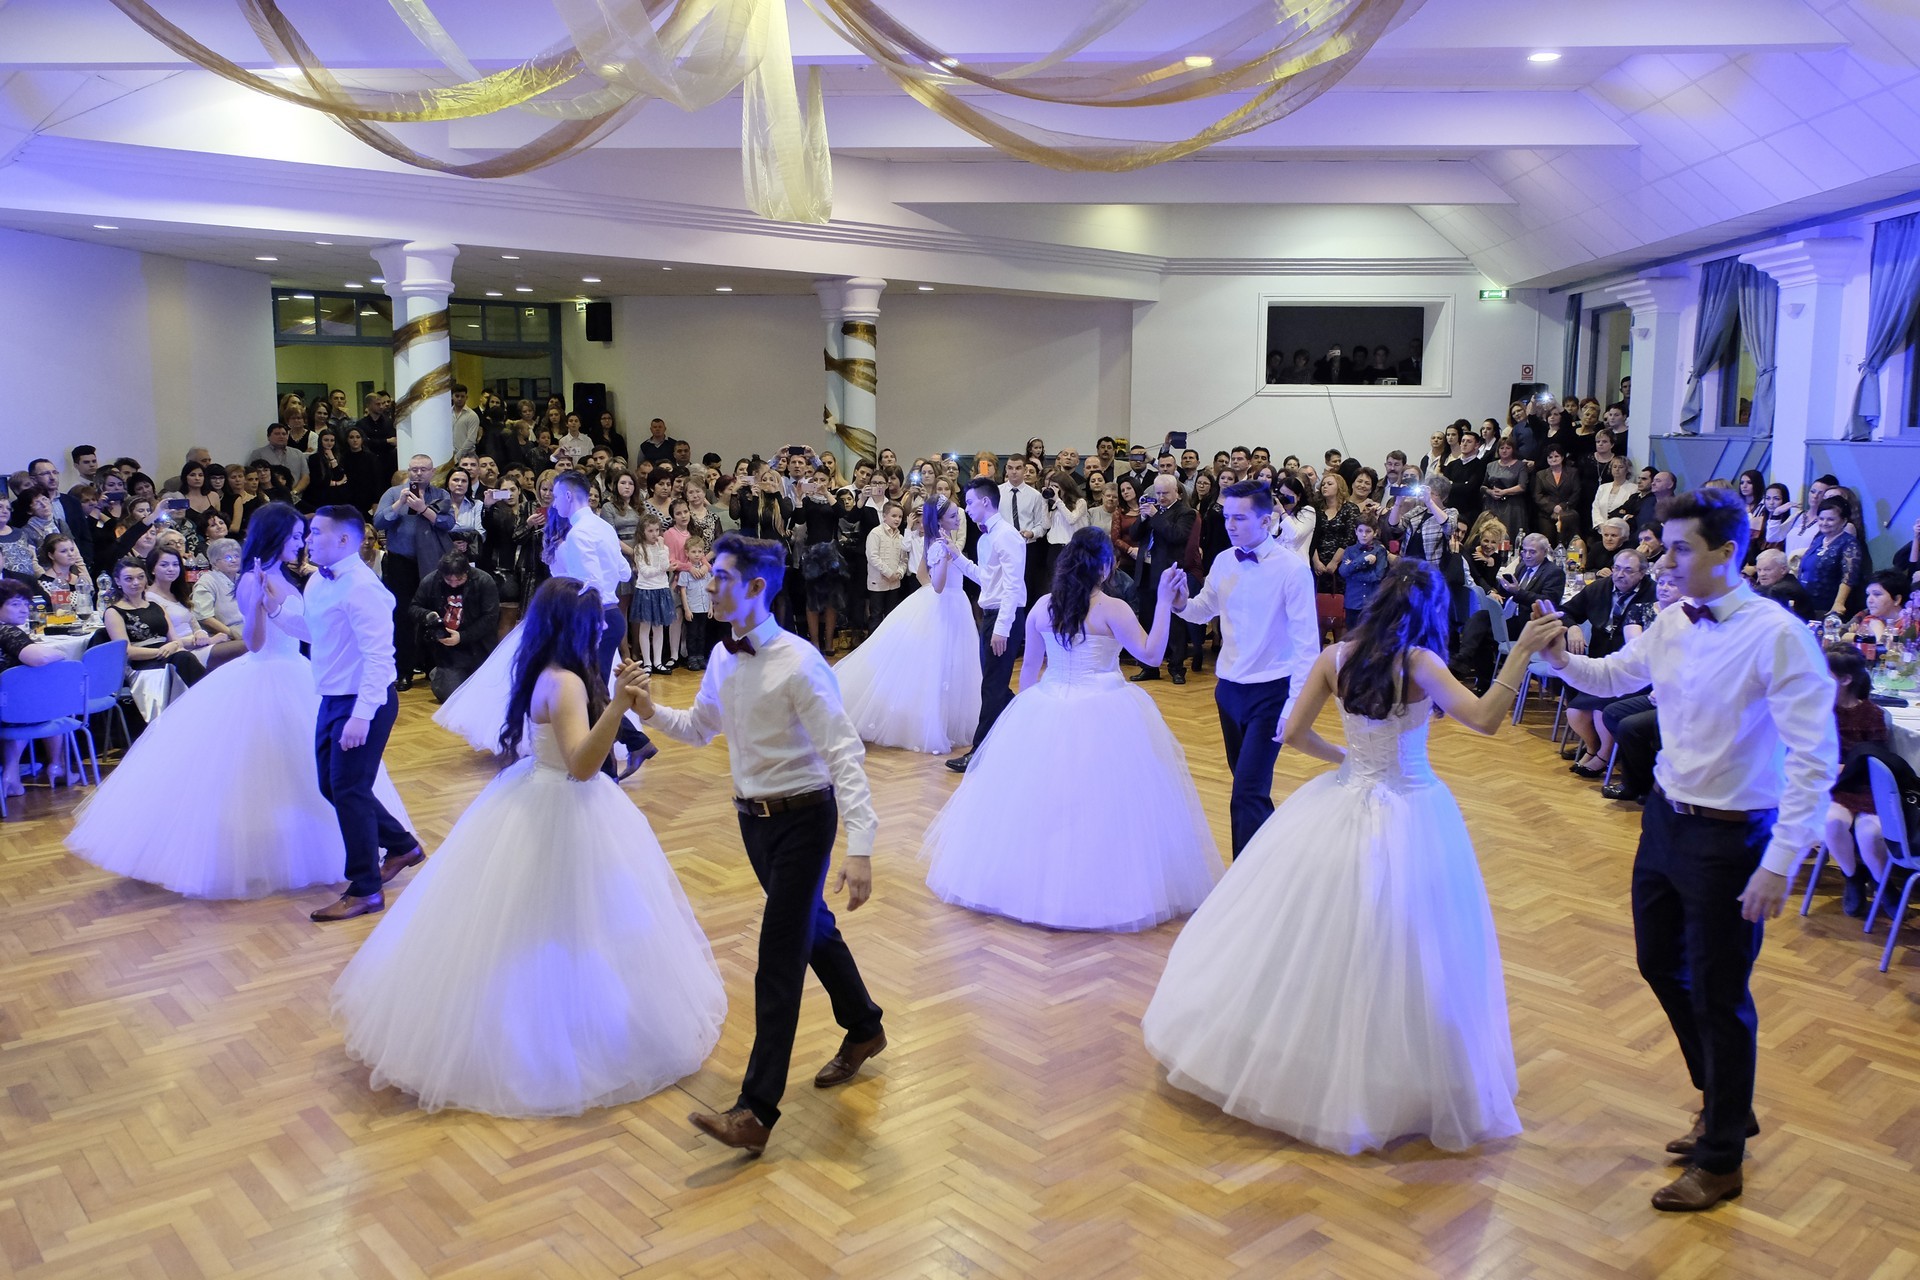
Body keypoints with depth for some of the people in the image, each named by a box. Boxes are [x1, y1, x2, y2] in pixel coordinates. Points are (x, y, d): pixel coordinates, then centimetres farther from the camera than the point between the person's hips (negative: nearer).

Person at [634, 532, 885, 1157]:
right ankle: (863, 1029, 45)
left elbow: (844, 753, -25)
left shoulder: (798, 663, -22)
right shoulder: (723, 658, 1)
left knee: (780, 958, -6)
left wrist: (860, 848, -33)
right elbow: (700, 727, 18)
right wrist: (651, 711, -3)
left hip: (802, 818, -8)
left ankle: (757, 1111, 0)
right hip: (754, 817, 8)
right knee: (812, 928, 23)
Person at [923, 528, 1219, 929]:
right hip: (1104, 716, -4)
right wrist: (1164, 602, -11)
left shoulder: (1041, 607, 1)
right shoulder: (1112, 609, -11)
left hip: (1045, 710, 4)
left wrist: (1025, 709, 21)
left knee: (1037, 797, 14)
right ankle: (1101, 887, 12)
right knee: (1102, 800, 5)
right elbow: (1151, 655, -13)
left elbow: (1029, 667, 9)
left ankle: (1035, 878, 26)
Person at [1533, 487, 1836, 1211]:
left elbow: (1814, 759, -23)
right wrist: (1559, 658, 0)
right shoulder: (1670, 626, 0)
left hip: (1729, 837, -7)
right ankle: (1724, 1105, 45)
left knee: (1719, 994, 6)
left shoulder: (1778, 636, -21)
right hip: (1666, 817, 8)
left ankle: (1720, 1160, 28)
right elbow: (1612, 677, 20)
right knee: (1660, 964, 21)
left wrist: (1780, 864, -26)